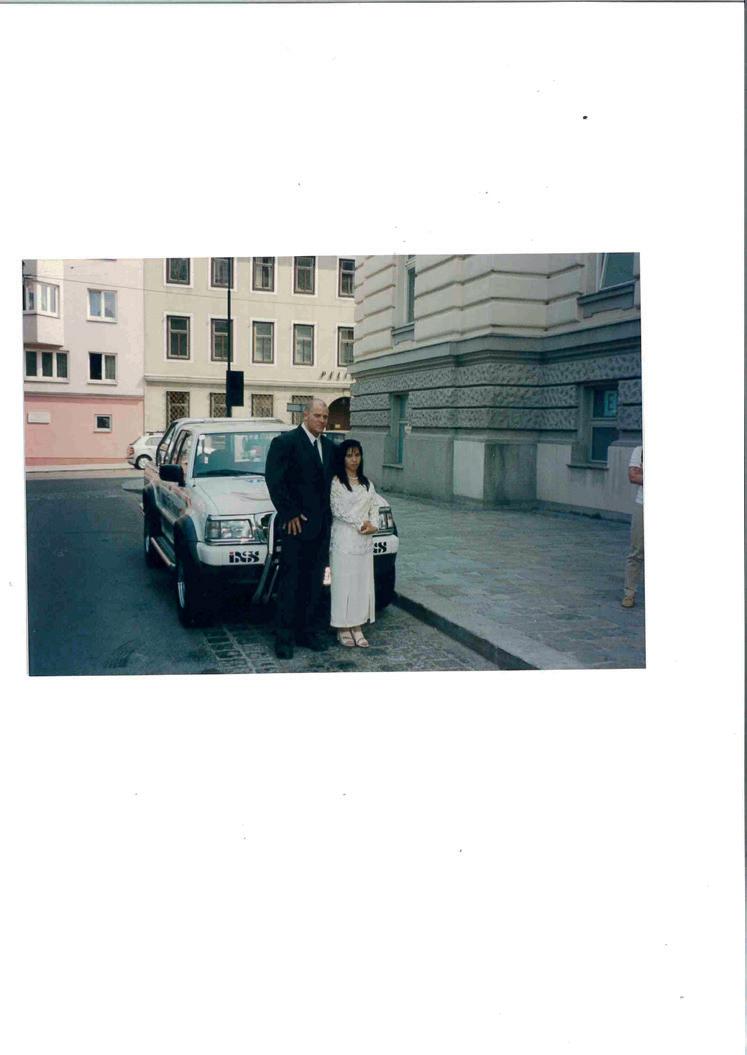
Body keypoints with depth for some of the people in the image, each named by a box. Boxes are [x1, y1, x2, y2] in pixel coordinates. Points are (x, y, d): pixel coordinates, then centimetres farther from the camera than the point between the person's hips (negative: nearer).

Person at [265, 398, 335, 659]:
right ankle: (284, 638, 6)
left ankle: (310, 632, 21)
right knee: (290, 583, -1)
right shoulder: (285, 442, -8)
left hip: (322, 527, 6)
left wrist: (330, 516, 8)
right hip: (296, 525, -6)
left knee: (314, 583, 12)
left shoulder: (329, 446, 13)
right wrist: (289, 514, -14)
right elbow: (274, 480, -13)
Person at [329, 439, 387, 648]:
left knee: (362, 583, 6)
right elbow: (338, 510, -12)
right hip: (343, 540, -6)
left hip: (364, 541, 6)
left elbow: (375, 506, 10)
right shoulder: (335, 482, -5)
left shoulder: (366, 483, 14)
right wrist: (361, 523, -13)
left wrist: (373, 525, -7)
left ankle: (357, 628, 13)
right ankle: (343, 629, 6)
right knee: (343, 583, -2)